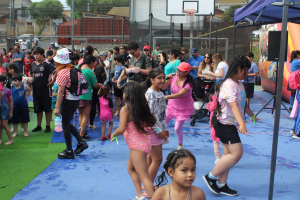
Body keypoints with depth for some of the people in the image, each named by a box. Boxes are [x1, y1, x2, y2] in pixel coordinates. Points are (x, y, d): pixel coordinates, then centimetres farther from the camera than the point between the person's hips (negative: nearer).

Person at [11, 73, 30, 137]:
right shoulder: (11, 87, -5)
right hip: (14, 106, 1)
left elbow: (30, 90, 11)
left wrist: (27, 95, -1)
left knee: (25, 120, 8)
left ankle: (25, 132, 22)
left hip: (24, 106, -1)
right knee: (14, 120, 8)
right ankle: (15, 132, 24)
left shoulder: (24, 86, -8)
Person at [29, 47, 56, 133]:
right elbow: (31, 76, 22)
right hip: (36, 91, 6)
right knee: (38, 109, 15)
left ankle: (48, 126, 14)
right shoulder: (33, 64, 9)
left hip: (46, 91, -6)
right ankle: (39, 126, 26)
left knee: (47, 109, 4)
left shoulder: (46, 64, -11)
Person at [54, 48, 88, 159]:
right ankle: (81, 142, 18)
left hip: (67, 100, -8)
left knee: (65, 126, 4)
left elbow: (61, 91, -19)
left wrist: (57, 107, -17)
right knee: (67, 124, 22)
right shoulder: (73, 69, 9)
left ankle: (69, 152, 11)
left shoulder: (62, 72, -16)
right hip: (76, 100, 8)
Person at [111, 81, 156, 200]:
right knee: (131, 168, 26)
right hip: (144, 142, 8)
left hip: (136, 146, -8)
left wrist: (113, 134, -1)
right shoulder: (143, 107, 5)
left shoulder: (125, 109, -14)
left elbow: (121, 129, -19)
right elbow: (150, 122, 9)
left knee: (144, 177, -3)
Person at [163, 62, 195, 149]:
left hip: (183, 108, -5)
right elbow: (163, 87, -6)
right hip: (172, 105, 5)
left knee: (177, 128, -8)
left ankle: (180, 145, 22)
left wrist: (166, 97, -45)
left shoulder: (188, 83, -23)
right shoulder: (173, 78, -10)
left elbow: (179, 95, -35)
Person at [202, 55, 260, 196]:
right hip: (225, 124, -10)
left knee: (229, 153, 11)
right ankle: (211, 177, 0)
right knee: (237, 153, -11)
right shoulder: (229, 84, -20)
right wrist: (242, 124, -45)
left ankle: (221, 185, 20)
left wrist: (252, 116, 35)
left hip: (231, 125, 10)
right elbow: (233, 105, -34)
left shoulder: (239, 83, 11)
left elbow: (243, 104, 25)